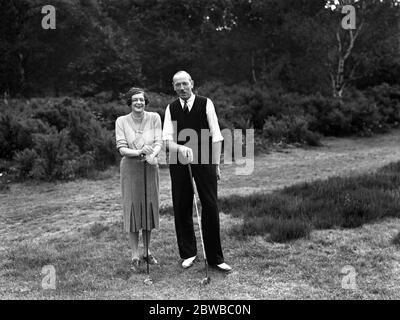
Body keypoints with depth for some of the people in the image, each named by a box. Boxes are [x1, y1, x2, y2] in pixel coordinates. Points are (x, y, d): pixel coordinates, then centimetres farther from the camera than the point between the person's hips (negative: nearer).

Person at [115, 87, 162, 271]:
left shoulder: (154, 118, 1)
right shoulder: (121, 121, -1)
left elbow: (159, 142, -6)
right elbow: (121, 148, -8)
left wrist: (152, 154, -27)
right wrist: (139, 152, -26)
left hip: (150, 168, 2)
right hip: (130, 168, -1)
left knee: (149, 207, 7)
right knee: (132, 208, 0)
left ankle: (147, 252, 23)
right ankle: (135, 255, 11)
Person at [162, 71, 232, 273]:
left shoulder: (205, 103, 1)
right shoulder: (171, 109, 7)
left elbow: (216, 136, -1)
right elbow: (167, 139, 1)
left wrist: (216, 164, -6)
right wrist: (180, 148, -21)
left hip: (204, 161, -2)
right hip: (179, 163, 2)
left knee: (211, 207, -1)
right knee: (181, 208, 6)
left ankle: (215, 258, 9)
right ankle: (188, 254, 21)